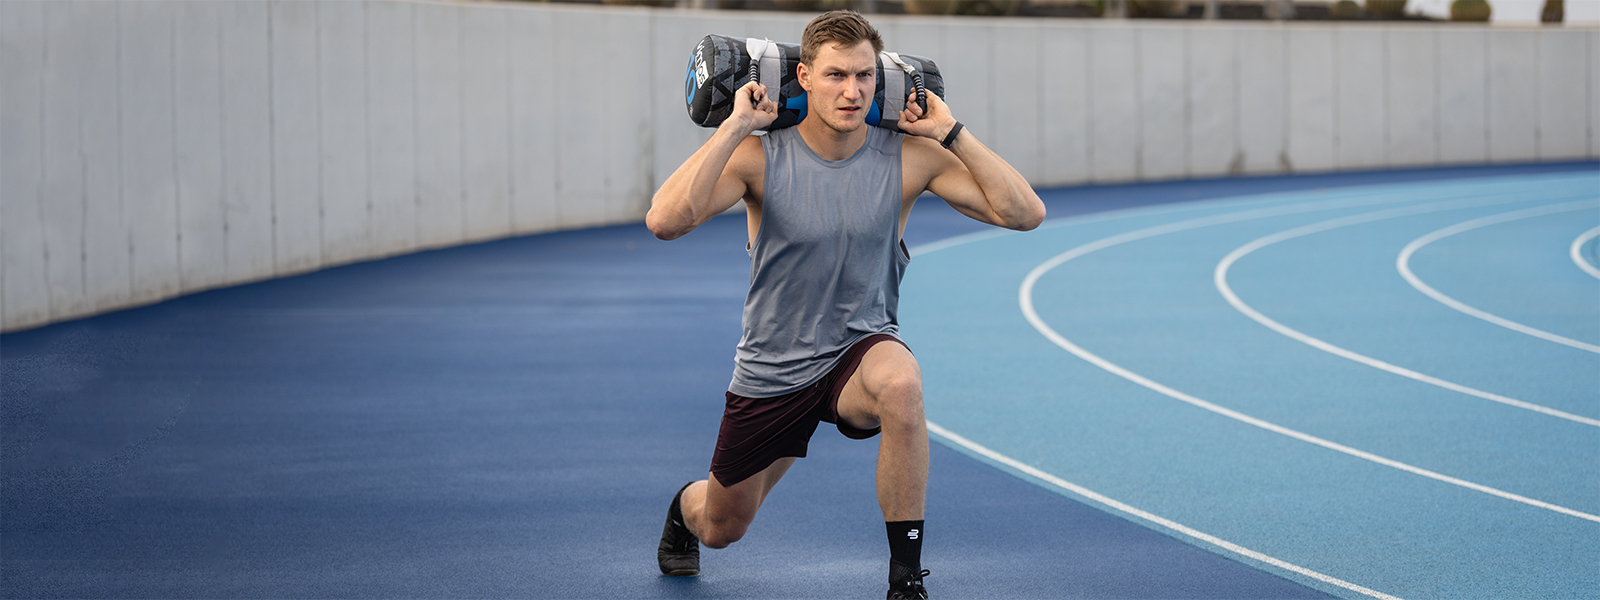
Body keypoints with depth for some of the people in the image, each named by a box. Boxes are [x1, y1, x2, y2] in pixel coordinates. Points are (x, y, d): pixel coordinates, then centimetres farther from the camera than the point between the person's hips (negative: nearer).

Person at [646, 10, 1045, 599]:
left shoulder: (909, 157, -13)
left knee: (900, 384, -39)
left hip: (859, 351, -1)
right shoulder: (760, 157, -16)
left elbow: (1024, 212, -17)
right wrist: (735, 126, -29)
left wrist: (950, 131, -19)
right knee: (721, 528, 16)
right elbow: (664, 221, -31)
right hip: (772, 369, 1)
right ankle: (686, 509, 59)